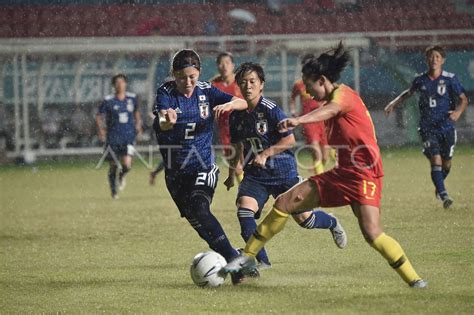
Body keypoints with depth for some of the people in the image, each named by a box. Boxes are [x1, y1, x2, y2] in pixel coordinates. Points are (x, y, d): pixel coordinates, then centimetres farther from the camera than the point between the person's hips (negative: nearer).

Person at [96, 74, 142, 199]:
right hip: (112, 138, -1)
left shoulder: (132, 98, 4)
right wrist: (101, 130, -14)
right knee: (113, 166, 4)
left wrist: (138, 124, 10)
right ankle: (114, 191, 26)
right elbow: (98, 116, 1)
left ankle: (122, 176, 21)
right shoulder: (108, 101, -5)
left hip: (128, 137, 1)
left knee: (127, 164, -16)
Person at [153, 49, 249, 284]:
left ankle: (234, 263, -21)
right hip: (176, 172, 2)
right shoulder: (166, 93, -8)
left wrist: (228, 105, -28)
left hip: (204, 166, -2)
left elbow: (243, 103, -4)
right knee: (196, 220, -1)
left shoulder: (206, 91, -1)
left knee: (199, 210, -23)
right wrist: (167, 119, -52)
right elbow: (163, 124, -27)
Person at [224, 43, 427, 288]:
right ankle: (248, 257, 13)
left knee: (372, 233, -23)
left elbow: (329, 110, -34)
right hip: (342, 173, 10)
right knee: (285, 203, 4)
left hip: (363, 173, -9)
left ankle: (414, 279, -9)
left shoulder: (343, 93, -11)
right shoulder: (333, 100, 17)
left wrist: (299, 120, -54)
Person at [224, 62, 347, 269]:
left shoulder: (270, 110, -15)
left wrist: (265, 154, -23)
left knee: (304, 219, 2)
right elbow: (236, 146, 18)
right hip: (255, 174, 4)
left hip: (283, 172, -4)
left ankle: (332, 224, 39)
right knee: (244, 209, -22)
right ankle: (261, 260, -12)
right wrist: (231, 173, 23)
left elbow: (289, 140, -16)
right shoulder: (237, 114, 1)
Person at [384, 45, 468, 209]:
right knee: (436, 160, -16)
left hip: (447, 126, 0)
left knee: (446, 163, 9)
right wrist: (394, 103, 12)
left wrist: (458, 111, -19)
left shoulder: (450, 79, -4)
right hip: (427, 127, 0)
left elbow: (463, 99, 0)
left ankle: (439, 186, 39)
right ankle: (443, 195, -17)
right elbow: (409, 92, 22)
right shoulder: (420, 80, 2)